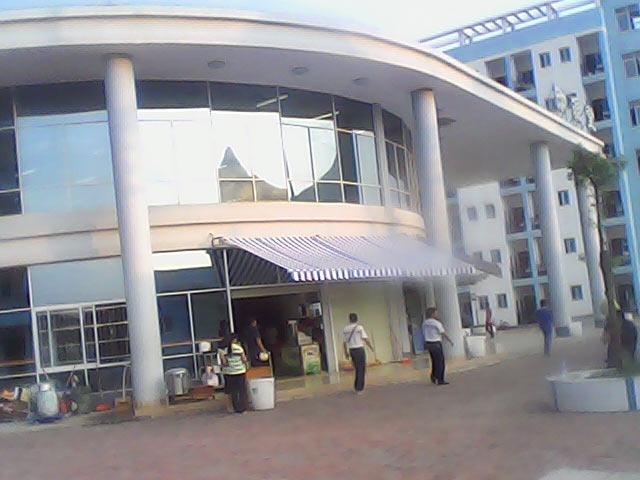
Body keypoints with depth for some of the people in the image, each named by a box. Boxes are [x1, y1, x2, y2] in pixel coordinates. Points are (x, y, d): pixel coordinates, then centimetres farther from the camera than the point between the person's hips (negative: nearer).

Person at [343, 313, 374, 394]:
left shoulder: (345, 329, 2)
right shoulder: (359, 328, -9)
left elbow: (345, 342, 4)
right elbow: (365, 339, -10)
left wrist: (346, 352, 14)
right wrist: (371, 347, 4)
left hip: (351, 350, 5)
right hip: (359, 349, -5)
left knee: (357, 369, 18)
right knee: (361, 370, 3)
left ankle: (356, 387, 20)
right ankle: (359, 388, 2)